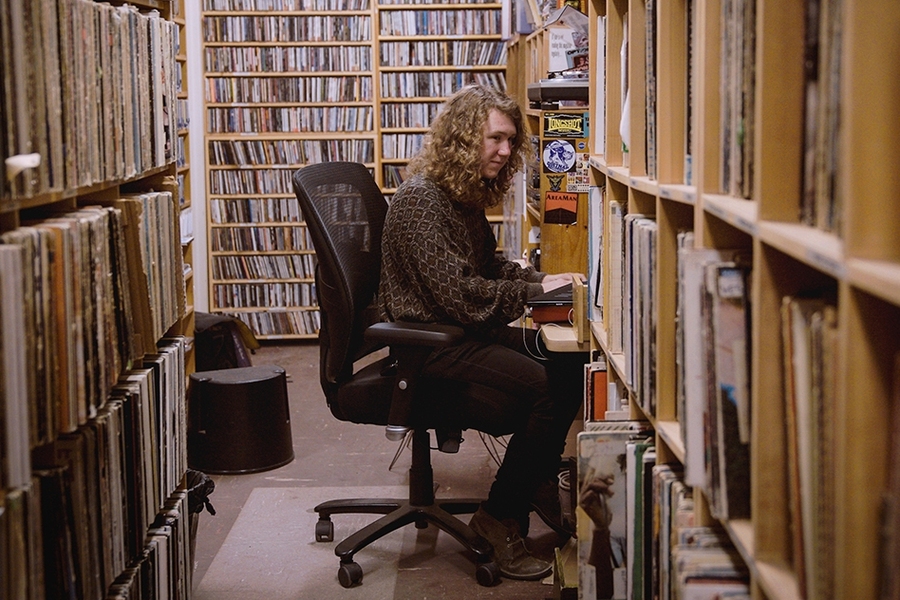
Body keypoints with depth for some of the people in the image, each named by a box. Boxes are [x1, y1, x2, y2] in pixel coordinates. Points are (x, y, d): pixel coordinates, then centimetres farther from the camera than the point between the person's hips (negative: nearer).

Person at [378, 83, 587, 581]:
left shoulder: (466, 195, 14)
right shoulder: (421, 199, -17)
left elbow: (489, 266, 21)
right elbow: (457, 293, -21)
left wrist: (542, 280, 3)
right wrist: (534, 292, -15)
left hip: (466, 334, 9)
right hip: (429, 348, -9)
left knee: (570, 362, -8)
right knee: (548, 388, -24)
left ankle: (537, 481, 9)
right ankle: (501, 519, -10)